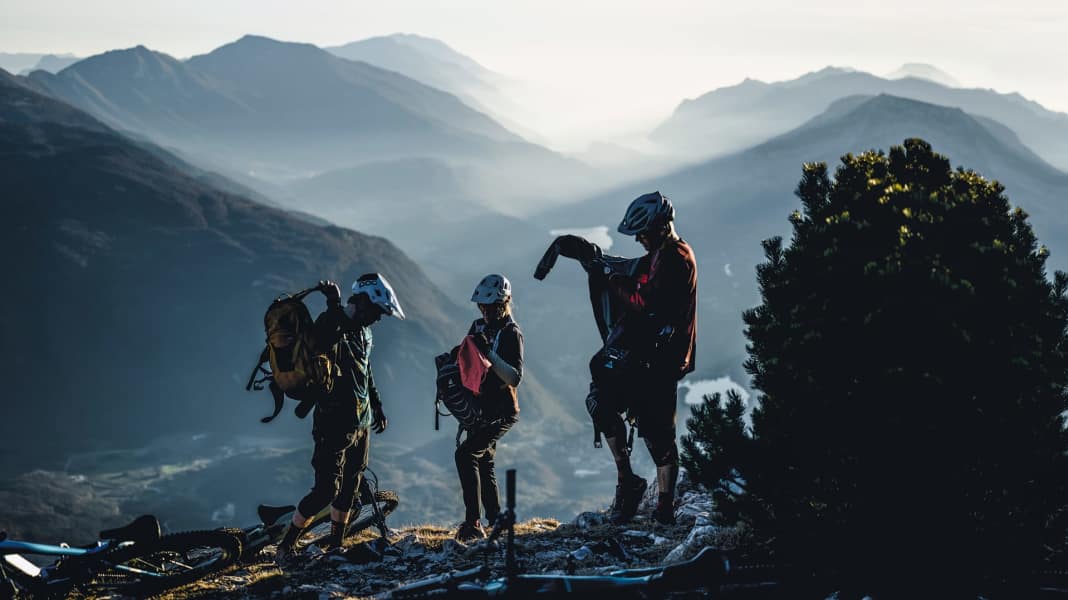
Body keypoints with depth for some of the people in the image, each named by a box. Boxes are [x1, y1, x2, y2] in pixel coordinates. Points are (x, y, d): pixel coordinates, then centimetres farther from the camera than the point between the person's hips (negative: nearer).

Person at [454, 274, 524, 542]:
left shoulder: (511, 334, -13)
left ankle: (473, 523, -24)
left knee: (466, 454, -22)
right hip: (480, 409, 9)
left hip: (501, 411, -9)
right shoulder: (478, 327, 10)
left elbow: (514, 377, -21)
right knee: (483, 464, 13)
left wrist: (489, 352, -28)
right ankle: (496, 522, 21)